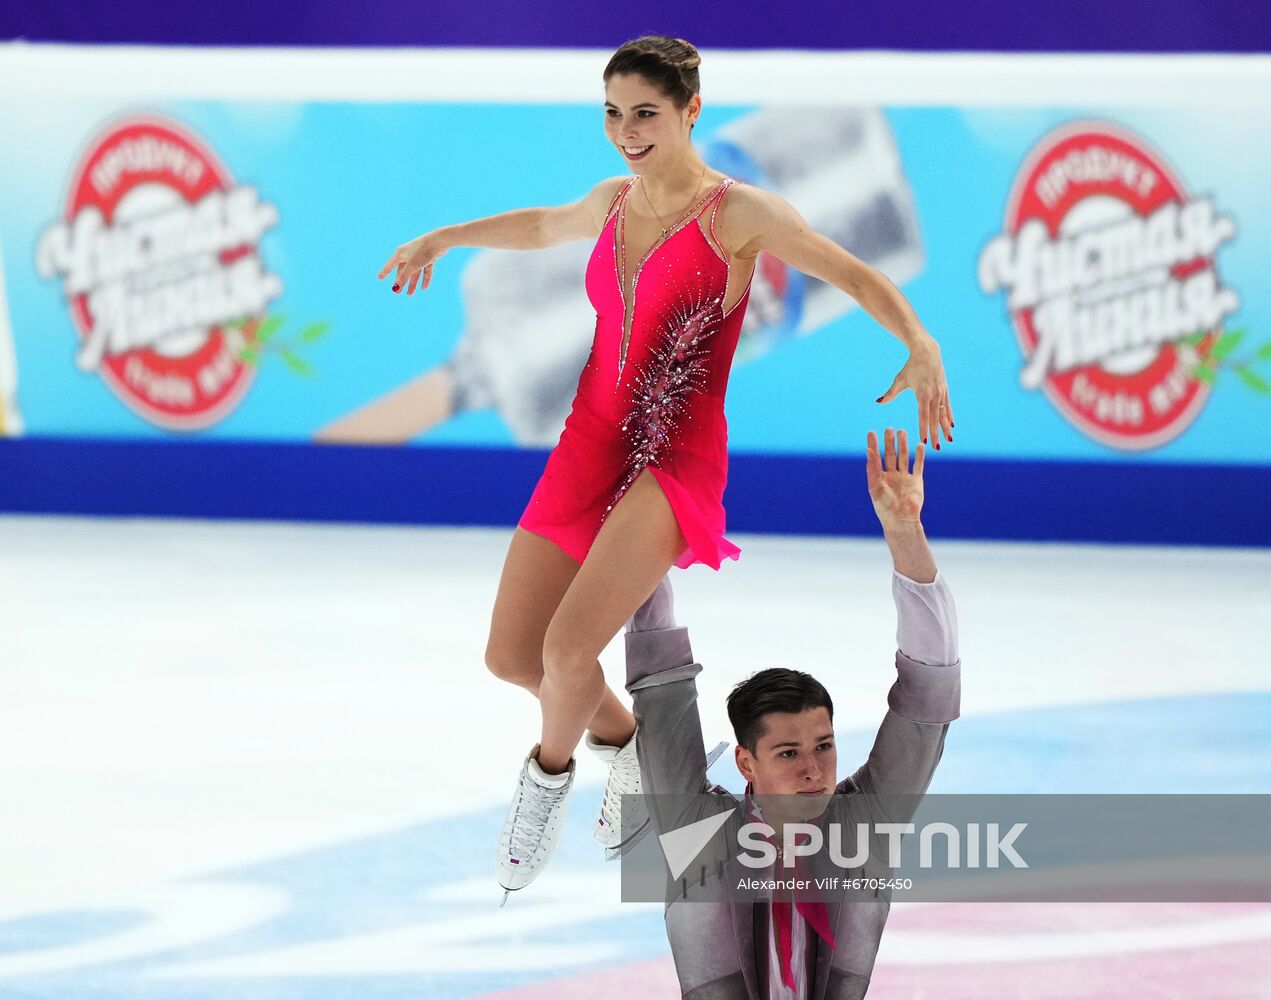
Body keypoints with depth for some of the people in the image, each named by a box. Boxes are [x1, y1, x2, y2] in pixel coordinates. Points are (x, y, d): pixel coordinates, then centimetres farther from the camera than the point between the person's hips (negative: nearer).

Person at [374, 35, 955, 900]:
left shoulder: (738, 214, -8)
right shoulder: (615, 202, 10)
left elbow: (861, 278, -9)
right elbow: (544, 226, 34)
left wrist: (922, 348, -27)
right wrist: (444, 238, 44)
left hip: (676, 462, -6)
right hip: (589, 444, 7)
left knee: (568, 647, -22)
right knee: (511, 655, 4)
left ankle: (549, 777, 10)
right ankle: (624, 740, 33)